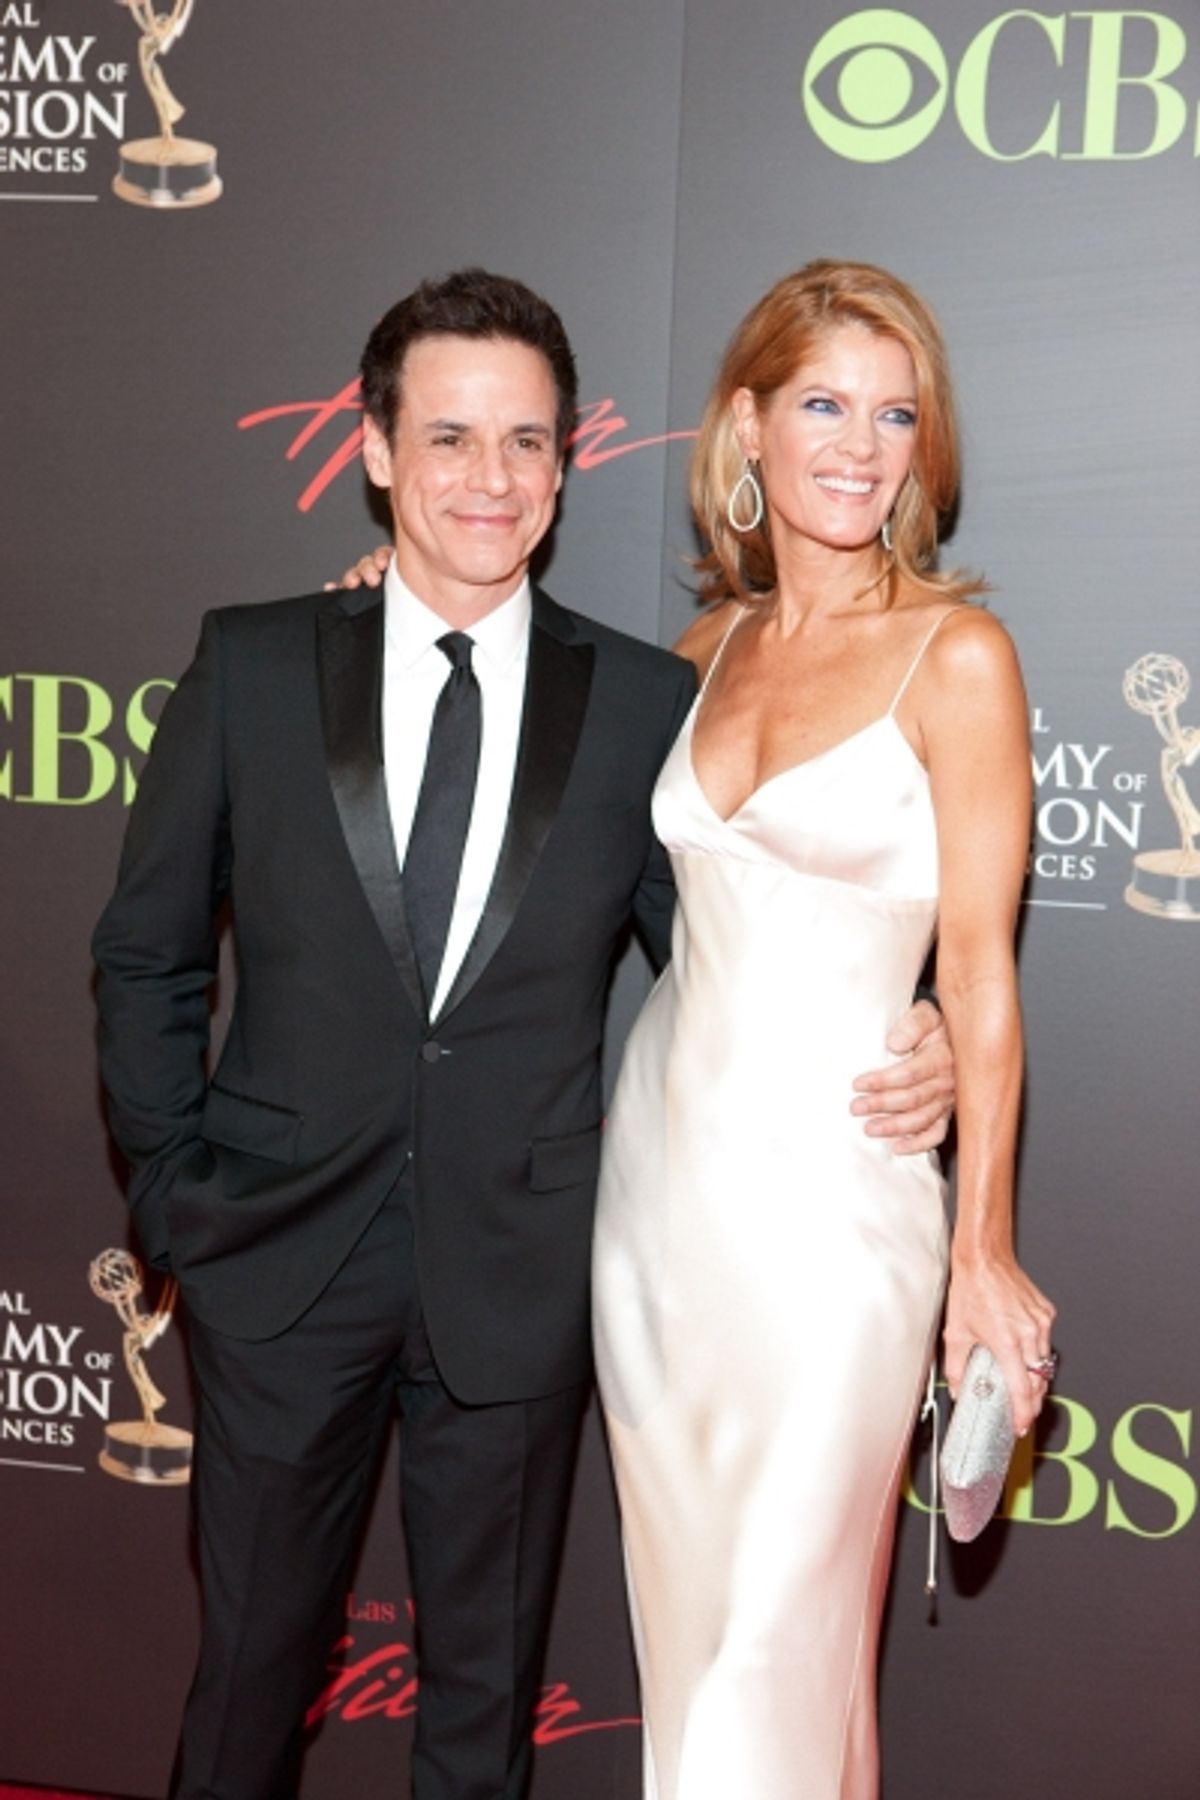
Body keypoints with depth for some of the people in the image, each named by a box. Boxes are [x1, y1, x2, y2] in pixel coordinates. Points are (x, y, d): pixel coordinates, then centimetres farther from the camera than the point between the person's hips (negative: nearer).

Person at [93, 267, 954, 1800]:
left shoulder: (647, 704, -3)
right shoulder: (251, 666, -2)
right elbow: (145, 953, 4)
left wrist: (891, 1062, -16)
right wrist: (176, 1191, -1)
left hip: (518, 1275, 0)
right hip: (284, 1261, 0)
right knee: (253, 1662, 18)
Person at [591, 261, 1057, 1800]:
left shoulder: (955, 655, -10)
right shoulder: (713, 645, 6)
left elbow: (979, 971, -10)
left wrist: (984, 1250, -8)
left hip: (828, 1175, -5)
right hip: (665, 1149, 6)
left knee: (781, 1622, 6)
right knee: (682, 1591, 18)